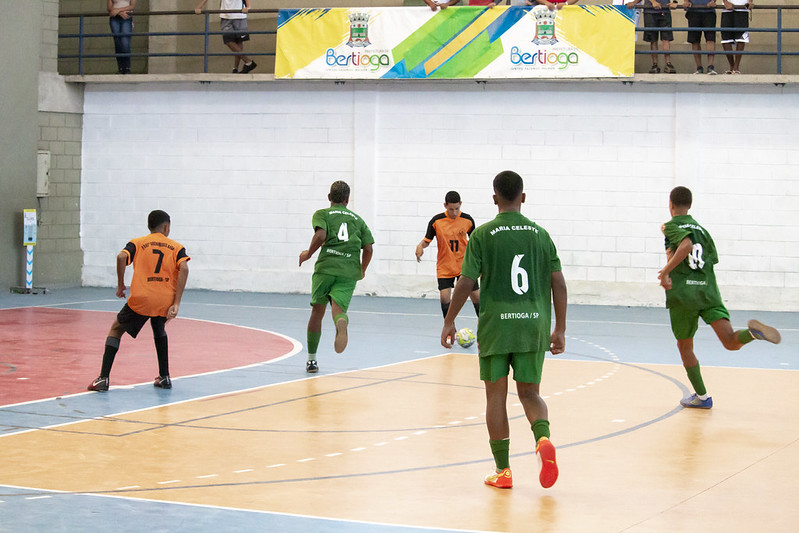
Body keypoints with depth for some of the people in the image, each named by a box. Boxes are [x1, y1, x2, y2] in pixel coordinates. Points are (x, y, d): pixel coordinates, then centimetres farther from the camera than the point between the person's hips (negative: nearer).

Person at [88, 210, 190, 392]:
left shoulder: (138, 243, 13)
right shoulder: (176, 247, 13)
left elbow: (121, 257, -8)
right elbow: (184, 268, -6)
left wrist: (120, 285, 4)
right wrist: (176, 303, -9)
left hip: (141, 300, -2)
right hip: (166, 301, 2)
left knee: (116, 330, 17)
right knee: (159, 331, 33)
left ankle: (103, 379, 4)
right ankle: (164, 377, 29)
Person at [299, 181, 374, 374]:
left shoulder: (322, 214, 11)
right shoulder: (357, 219, 21)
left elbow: (320, 235, -10)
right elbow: (368, 249, 13)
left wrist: (308, 254, 5)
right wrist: (362, 270, 29)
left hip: (326, 267, -1)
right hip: (349, 271, 1)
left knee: (317, 310, 13)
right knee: (337, 308, -13)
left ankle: (311, 360, 18)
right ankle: (341, 323, -53)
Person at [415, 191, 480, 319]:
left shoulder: (467, 220, -4)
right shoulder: (436, 221, -8)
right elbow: (427, 240, 1)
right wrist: (420, 246, -21)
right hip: (444, 267, -1)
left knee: (476, 296, -1)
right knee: (444, 298, -11)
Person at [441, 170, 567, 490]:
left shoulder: (483, 235, -4)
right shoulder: (540, 234, 5)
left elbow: (466, 282, -7)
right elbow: (558, 283, 3)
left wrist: (449, 321, 3)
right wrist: (560, 329, 9)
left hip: (495, 327, -2)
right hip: (533, 327, 2)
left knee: (496, 395, 7)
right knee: (529, 392, 11)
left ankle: (503, 470, 9)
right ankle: (543, 438, -19)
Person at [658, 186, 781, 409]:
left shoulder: (672, 227, 2)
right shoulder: (701, 229, 19)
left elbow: (687, 245, -19)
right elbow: (712, 259, 20)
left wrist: (666, 270, -16)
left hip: (682, 294, -4)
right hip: (708, 290, 4)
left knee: (684, 346, 15)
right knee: (731, 342, -9)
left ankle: (702, 396, 18)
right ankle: (752, 332, -41)